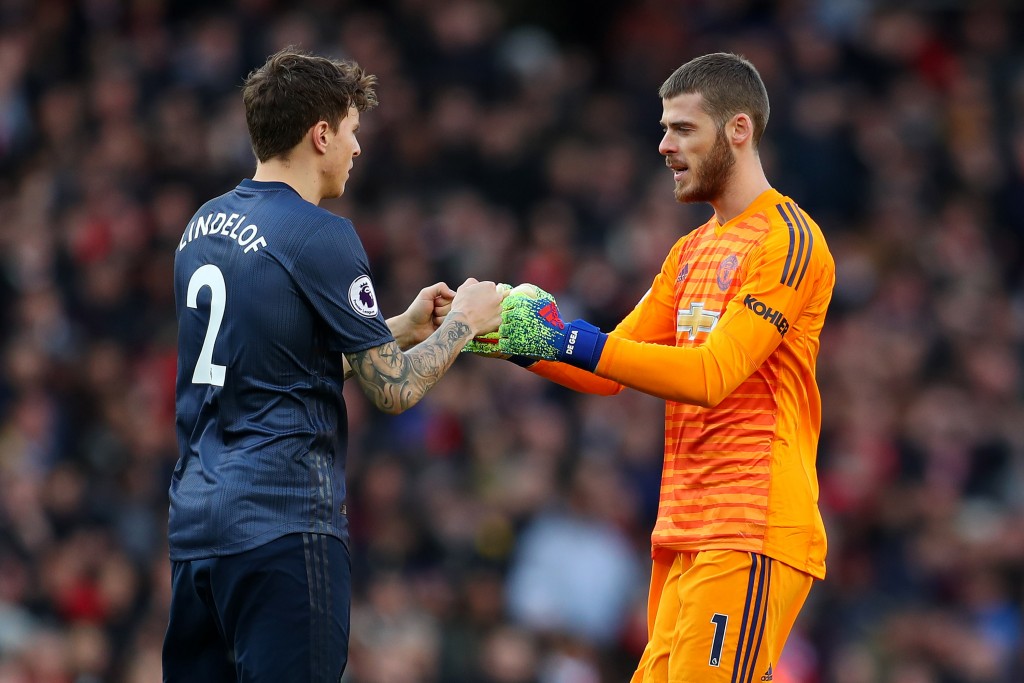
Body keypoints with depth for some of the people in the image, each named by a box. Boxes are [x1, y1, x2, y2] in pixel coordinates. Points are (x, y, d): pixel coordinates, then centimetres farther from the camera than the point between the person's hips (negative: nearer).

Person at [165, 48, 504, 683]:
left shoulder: (204, 224, 12)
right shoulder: (321, 236, -11)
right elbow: (395, 389, -8)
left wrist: (403, 326, 24)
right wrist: (463, 323, 9)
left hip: (195, 520, 8)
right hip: (282, 525, -8)